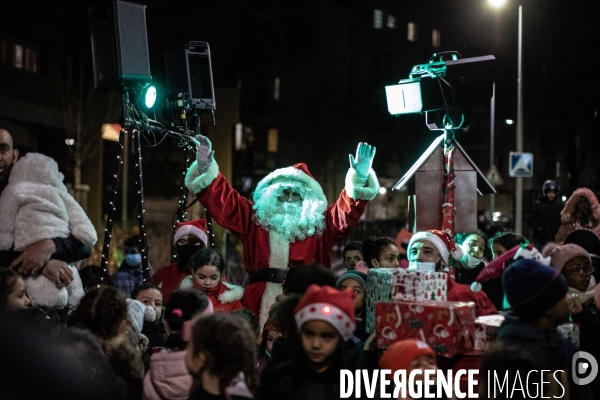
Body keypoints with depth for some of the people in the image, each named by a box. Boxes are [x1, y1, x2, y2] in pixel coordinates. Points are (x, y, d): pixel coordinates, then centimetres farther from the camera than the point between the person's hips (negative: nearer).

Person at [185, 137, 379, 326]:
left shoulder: (319, 226, 13)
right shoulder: (254, 220, 16)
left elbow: (346, 211, 1)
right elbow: (224, 201, 10)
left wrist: (359, 179, -15)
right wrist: (206, 169, -3)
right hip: (260, 304, 1)